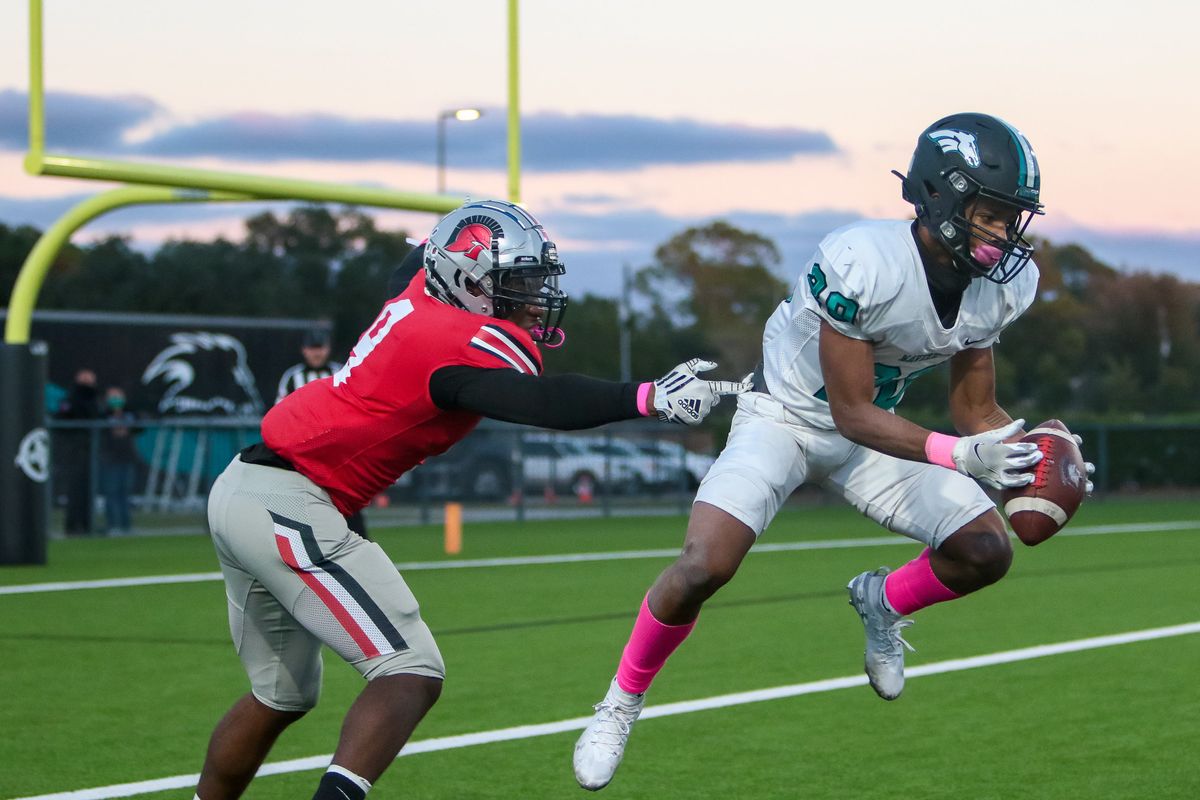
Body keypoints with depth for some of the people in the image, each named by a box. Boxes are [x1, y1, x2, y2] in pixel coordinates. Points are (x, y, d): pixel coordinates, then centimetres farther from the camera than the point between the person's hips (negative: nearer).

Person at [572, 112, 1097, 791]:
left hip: (870, 430, 6)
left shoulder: (1001, 287, -12)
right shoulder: (860, 264, -34)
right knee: (703, 568, -24)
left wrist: (1037, 456, -21)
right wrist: (958, 456, -39)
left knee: (986, 552, -7)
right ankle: (622, 702, 1)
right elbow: (852, 413, -28)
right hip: (785, 419, -6)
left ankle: (884, 603, 25)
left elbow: (976, 413, -1)